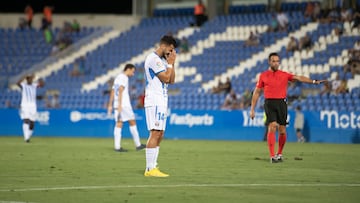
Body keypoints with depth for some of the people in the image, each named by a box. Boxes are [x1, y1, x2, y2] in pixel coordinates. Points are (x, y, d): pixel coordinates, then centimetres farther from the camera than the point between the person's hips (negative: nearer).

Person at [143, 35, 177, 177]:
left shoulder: (162, 60, 19)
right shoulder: (153, 59, -12)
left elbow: (171, 80, 17)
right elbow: (165, 78, -16)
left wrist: (171, 63, 9)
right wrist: (170, 63, -5)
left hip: (161, 101, 10)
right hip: (154, 101, -10)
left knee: (159, 135, 8)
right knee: (155, 134, -14)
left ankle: (153, 167, 10)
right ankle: (150, 169, -16)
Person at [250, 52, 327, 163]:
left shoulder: (284, 75, 10)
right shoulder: (263, 76, 7)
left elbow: (299, 78, 0)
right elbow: (256, 93, 11)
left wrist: (314, 81, -14)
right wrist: (252, 109, 7)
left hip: (281, 103, 2)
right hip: (269, 103, -2)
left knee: (282, 131, 3)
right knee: (272, 127, -17)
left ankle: (279, 153, 24)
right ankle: (272, 156, -18)